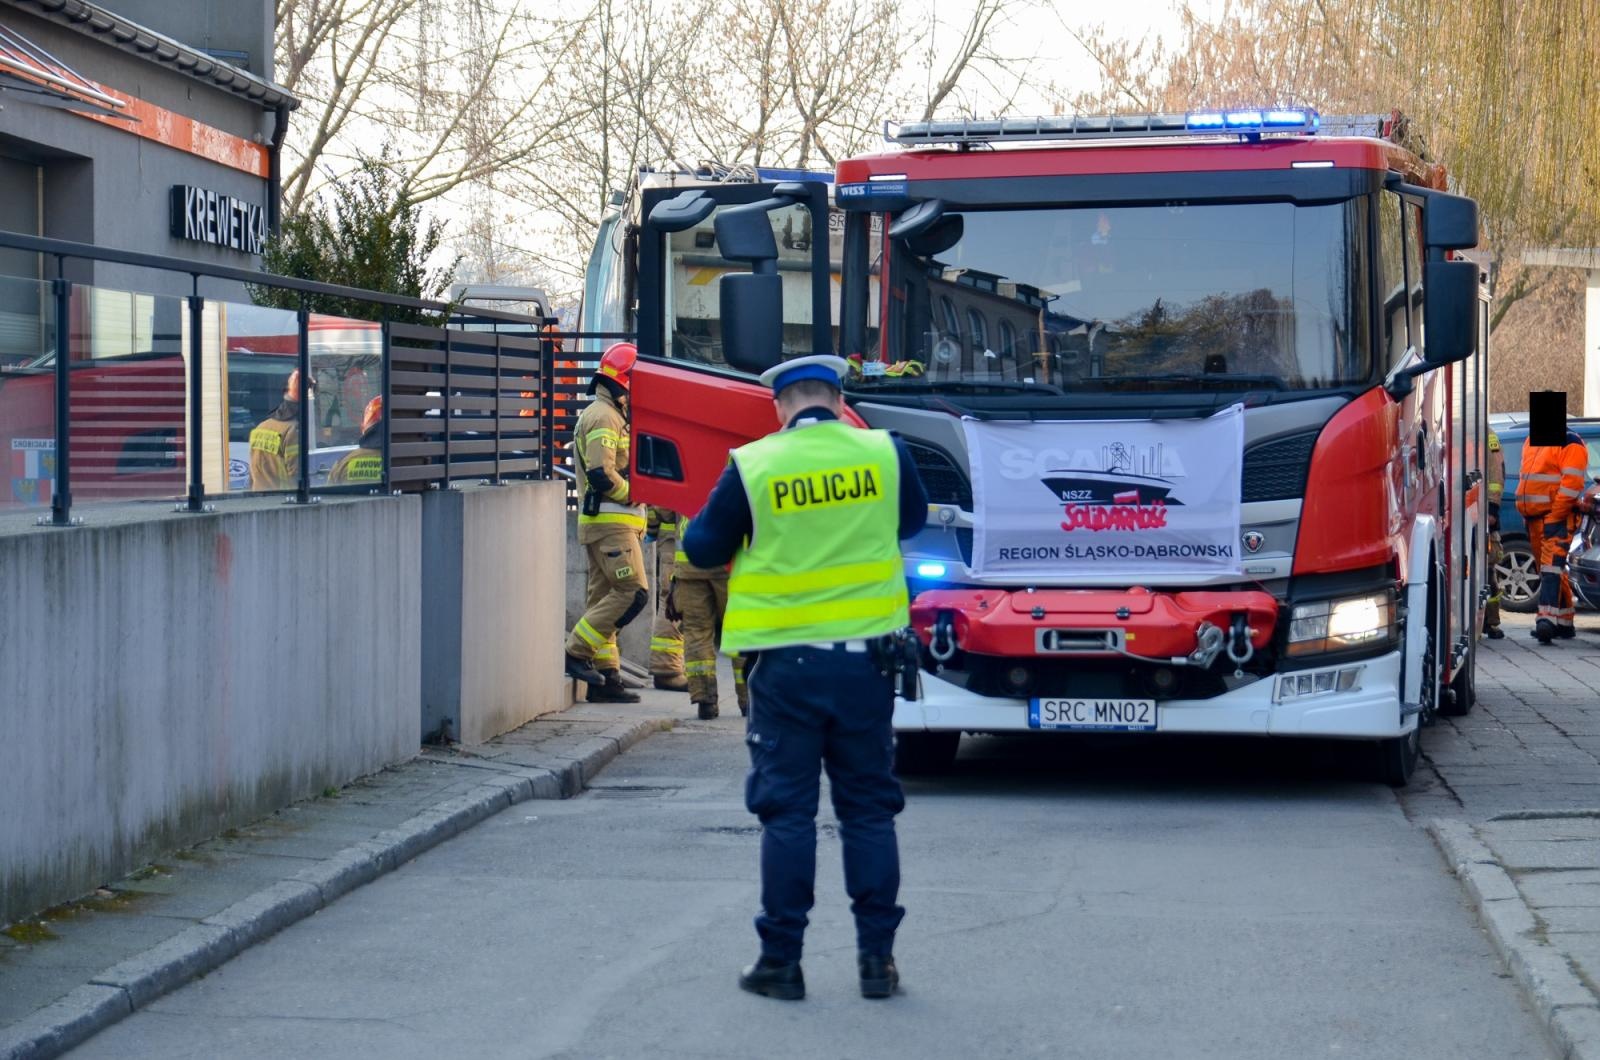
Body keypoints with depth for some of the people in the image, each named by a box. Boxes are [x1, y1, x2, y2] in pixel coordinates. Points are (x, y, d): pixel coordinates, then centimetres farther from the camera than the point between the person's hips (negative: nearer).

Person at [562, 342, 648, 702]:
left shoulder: (612, 415, 22)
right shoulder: (603, 417, -12)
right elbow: (601, 474, -22)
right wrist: (634, 494, -10)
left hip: (608, 522, 11)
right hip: (610, 522, -11)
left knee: (604, 596, 8)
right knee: (633, 591, -14)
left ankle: (605, 673, 9)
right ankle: (577, 651, -12)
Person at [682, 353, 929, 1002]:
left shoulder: (752, 466, -8)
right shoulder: (884, 454, -2)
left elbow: (703, 551, 2)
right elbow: (913, 519, 18)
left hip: (784, 662, -2)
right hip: (863, 656, 2)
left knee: (786, 810, 5)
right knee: (868, 808, 10)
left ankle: (781, 960, 8)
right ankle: (877, 957, 11)